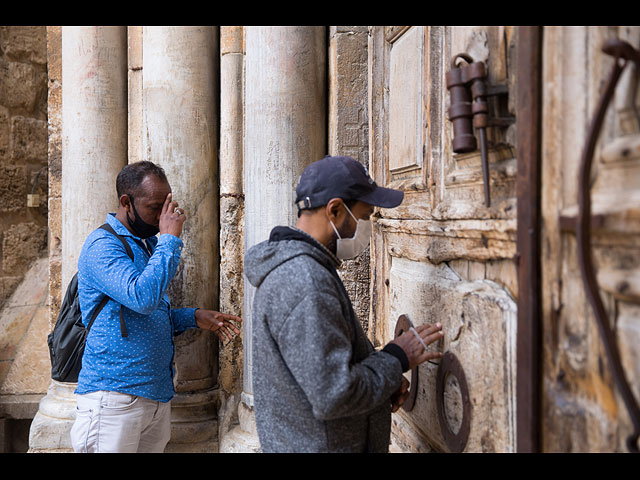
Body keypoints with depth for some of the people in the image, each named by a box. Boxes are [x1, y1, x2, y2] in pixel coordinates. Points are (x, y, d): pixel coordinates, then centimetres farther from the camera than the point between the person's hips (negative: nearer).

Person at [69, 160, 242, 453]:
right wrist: (170, 238, -20)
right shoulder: (103, 244, -12)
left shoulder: (148, 244, 16)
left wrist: (195, 317, 9)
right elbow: (143, 297, -28)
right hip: (115, 396, -8)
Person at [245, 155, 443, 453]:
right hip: (319, 444, -9)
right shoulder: (305, 282, -28)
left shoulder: (289, 267, 6)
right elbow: (333, 397, -29)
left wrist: (384, 377, -1)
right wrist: (396, 358, -16)